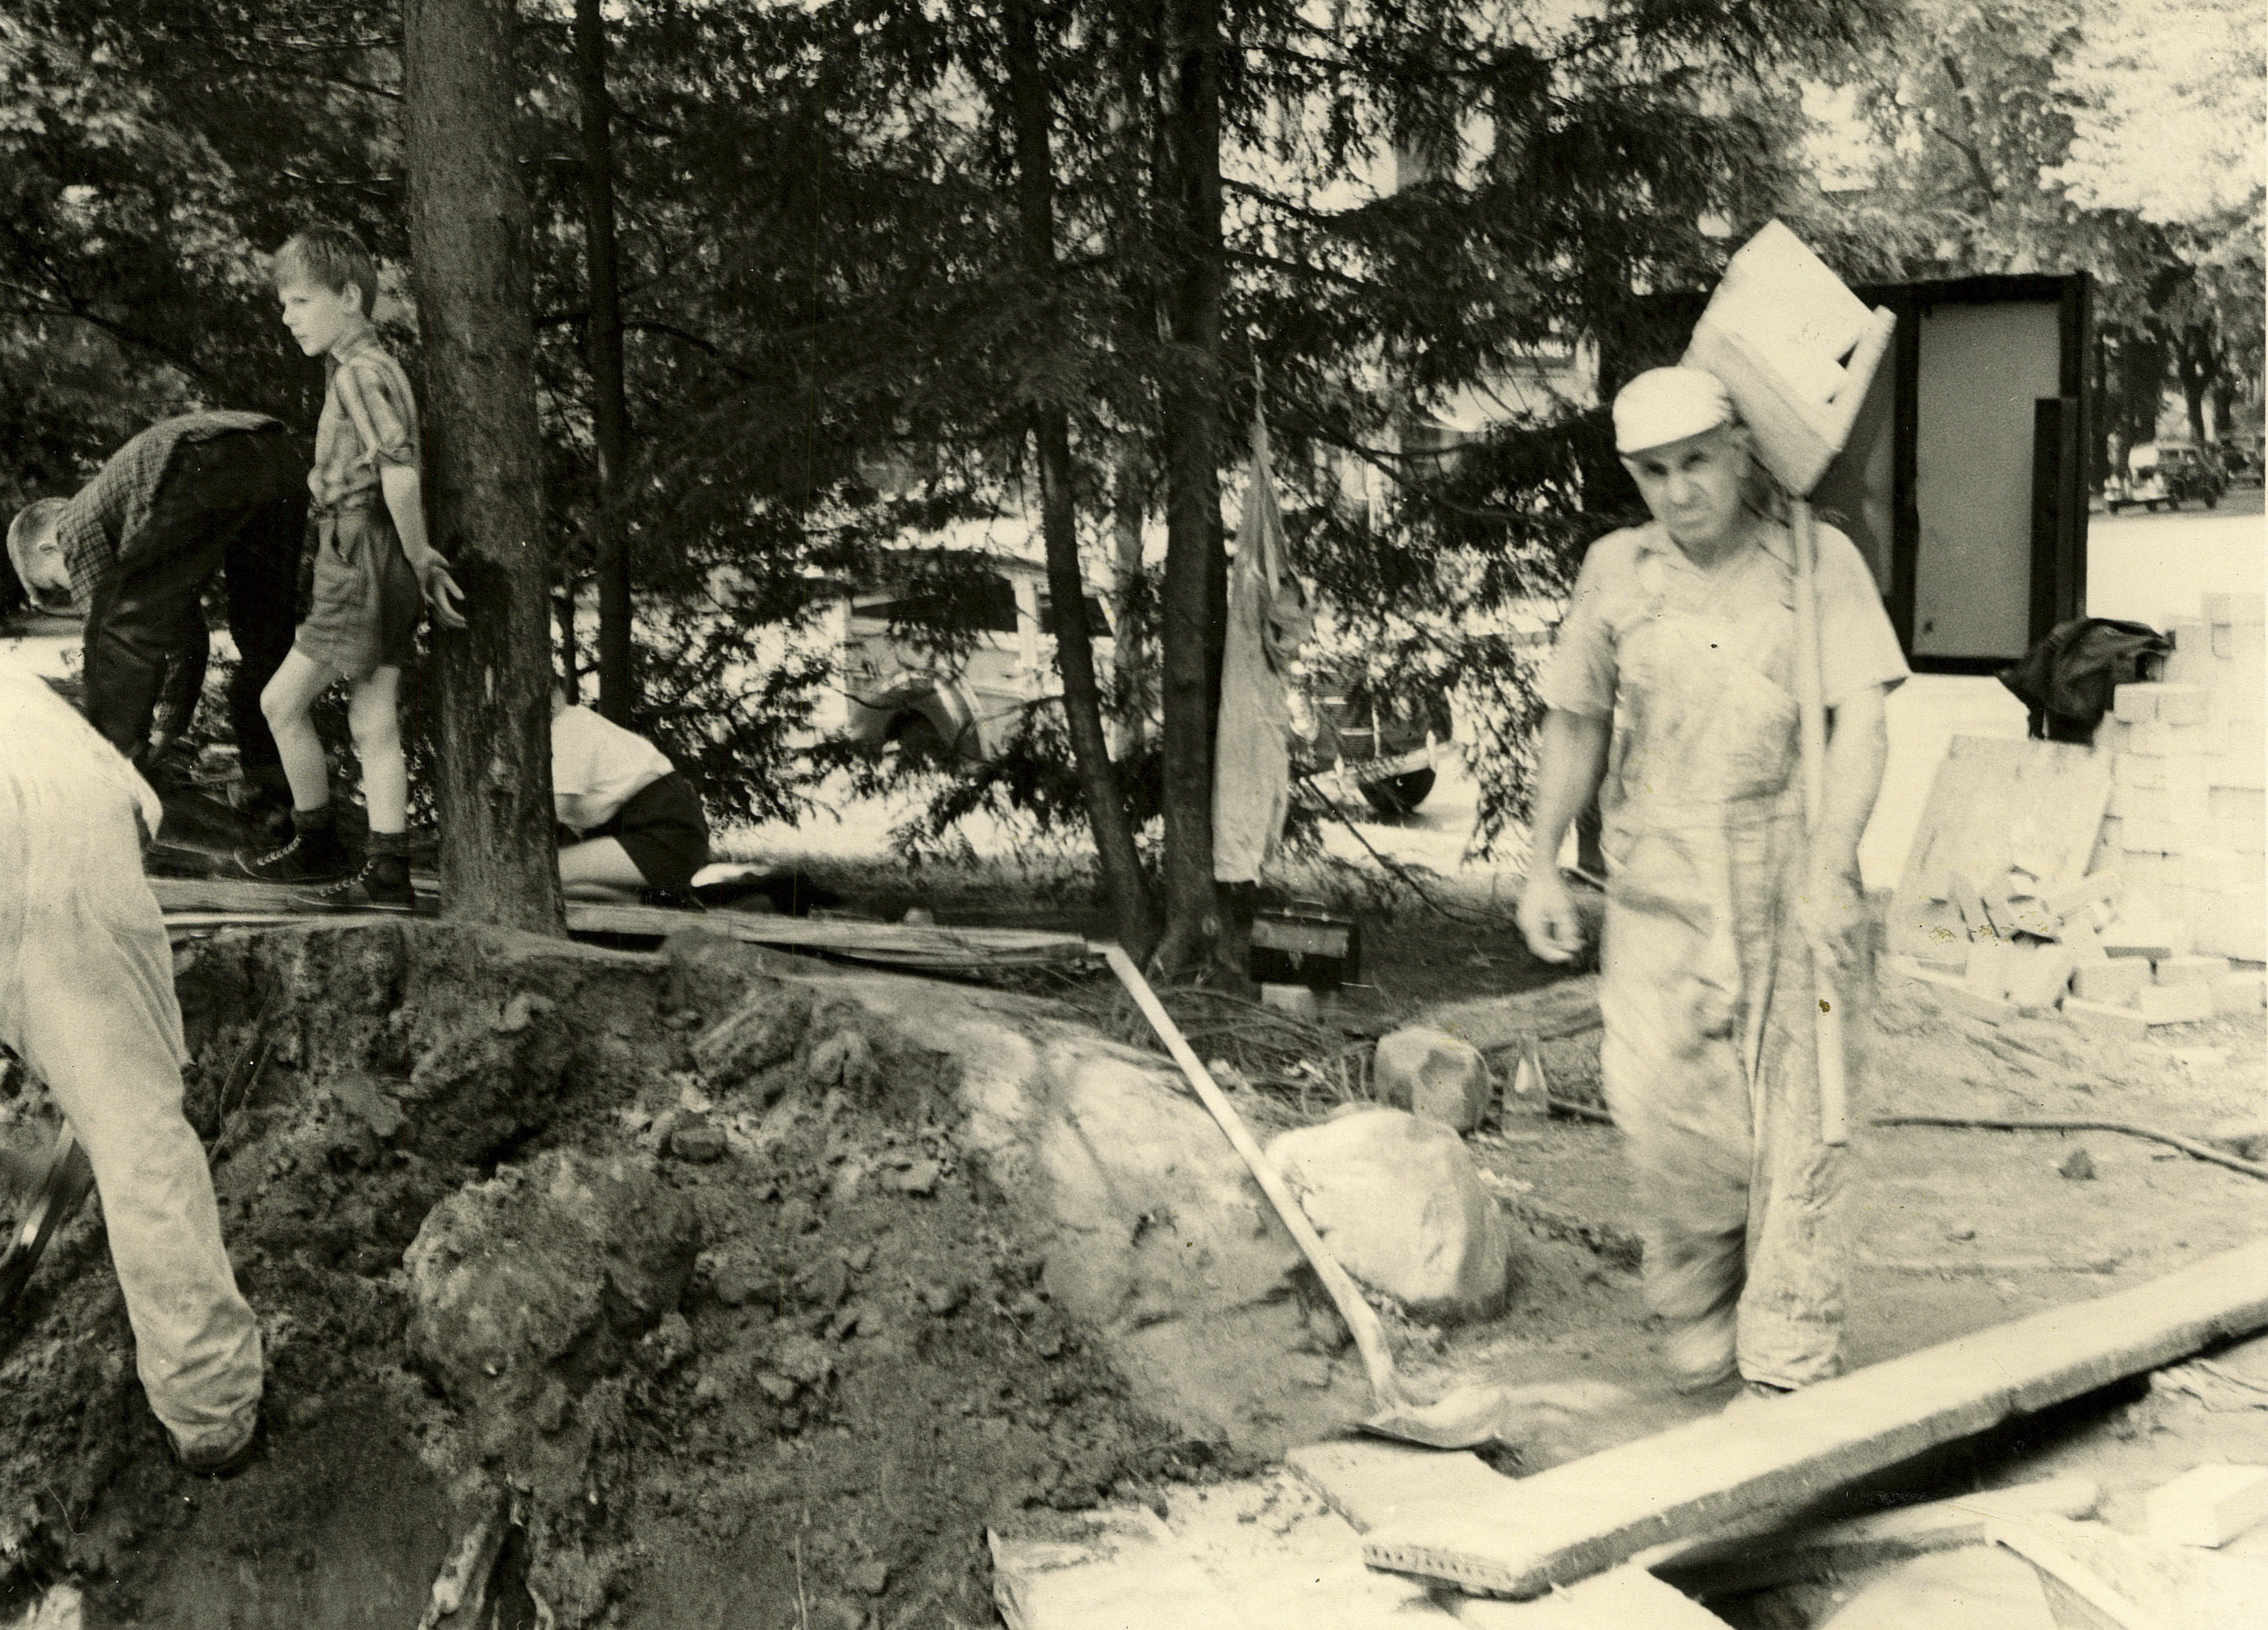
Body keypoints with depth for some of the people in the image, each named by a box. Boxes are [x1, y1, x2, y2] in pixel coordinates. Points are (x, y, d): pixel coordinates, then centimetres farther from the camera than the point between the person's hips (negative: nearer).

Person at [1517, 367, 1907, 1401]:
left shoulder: (1817, 561, -2)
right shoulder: (1617, 572, 6)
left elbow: (1859, 723, -10)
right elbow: (1574, 724, 16)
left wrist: (1830, 867, -22)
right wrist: (1542, 866, 12)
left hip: (1791, 885, -1)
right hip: (1658, 888, 2)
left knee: (1794, 1122, 1)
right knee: (1656, 1102, -10)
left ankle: (1789, 1368, 13)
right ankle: (1699, 1309, 18)